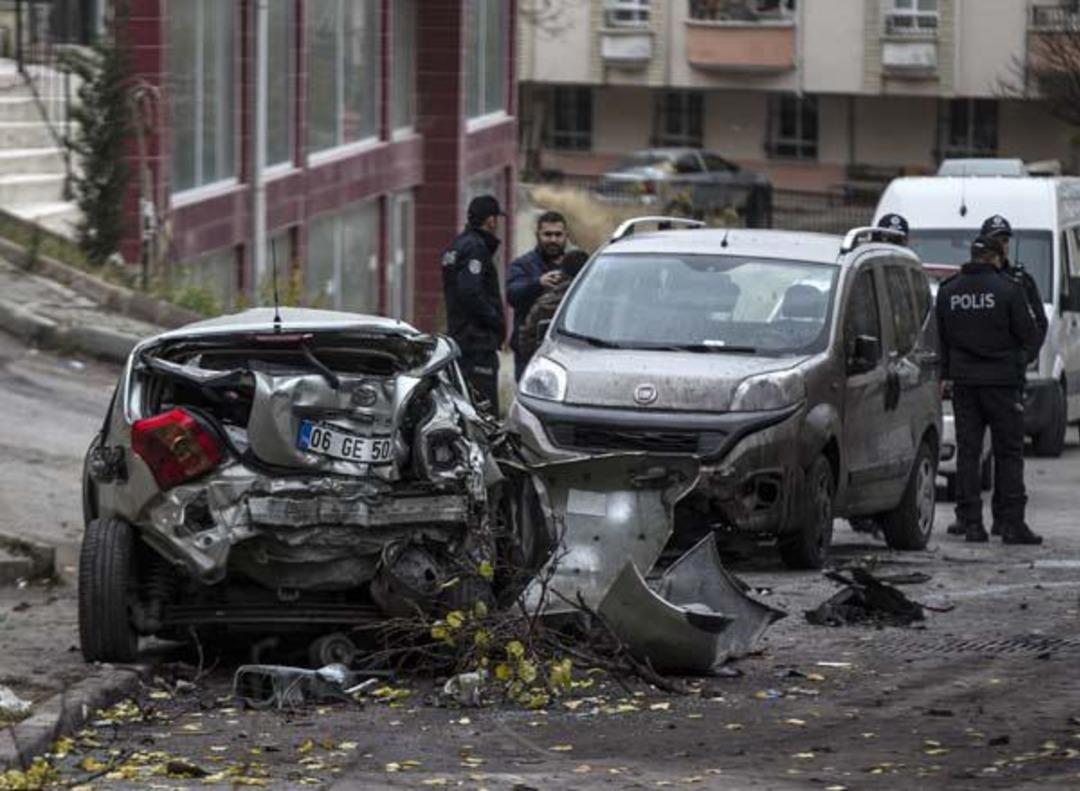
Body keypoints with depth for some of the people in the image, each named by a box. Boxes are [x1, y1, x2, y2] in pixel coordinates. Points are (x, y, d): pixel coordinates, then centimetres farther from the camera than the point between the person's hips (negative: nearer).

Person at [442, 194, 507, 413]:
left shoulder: (459, 245, 18)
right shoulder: (474, 248, -13)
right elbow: (470, 293, -23)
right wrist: (496, 320, -13)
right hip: (477, 340, -10)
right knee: (485, 405, -12)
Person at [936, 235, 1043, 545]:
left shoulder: (947, 291, 7)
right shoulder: (1008, 290, -8)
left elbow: (939, 339, 13)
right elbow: (1029, 336, -3)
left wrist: (943, 375, 21)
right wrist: (1024, 358, 17)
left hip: (964, 382, 4)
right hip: (1002, 380, -4)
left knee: (967, 452, 7)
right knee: (1009, 452, 0)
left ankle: (971, 522, 4)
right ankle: (1011, 523, -4)